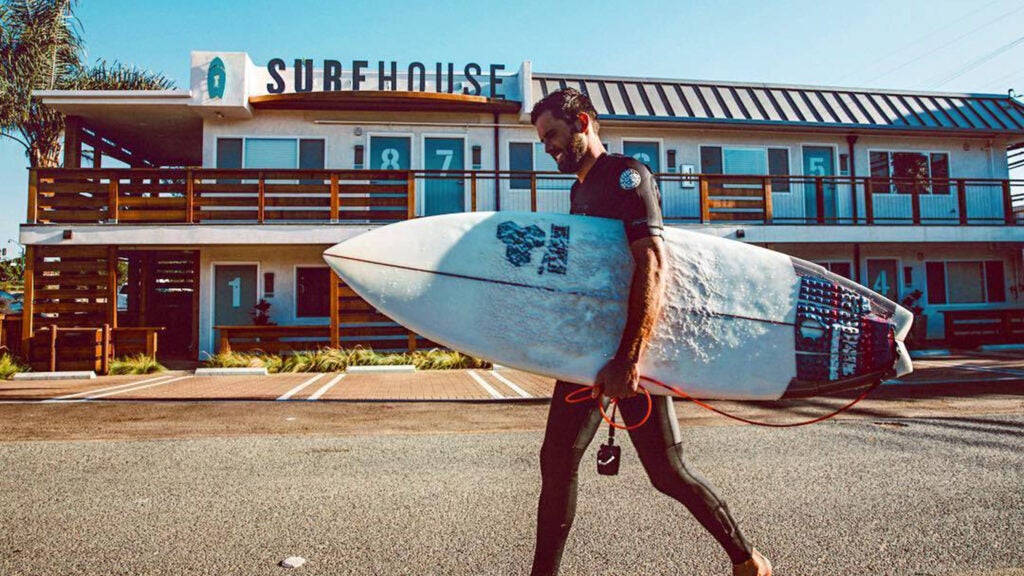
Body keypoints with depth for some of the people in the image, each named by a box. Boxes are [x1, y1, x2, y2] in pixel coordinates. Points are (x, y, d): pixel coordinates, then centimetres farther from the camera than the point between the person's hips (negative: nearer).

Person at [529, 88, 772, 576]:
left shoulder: (627, 175, -10)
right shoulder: (581, 188, 17)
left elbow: (652, 265, -23)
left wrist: (629, 358, -30)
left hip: (631, 350, -8)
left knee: (666, 469, 2)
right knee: (557, 458, 5)